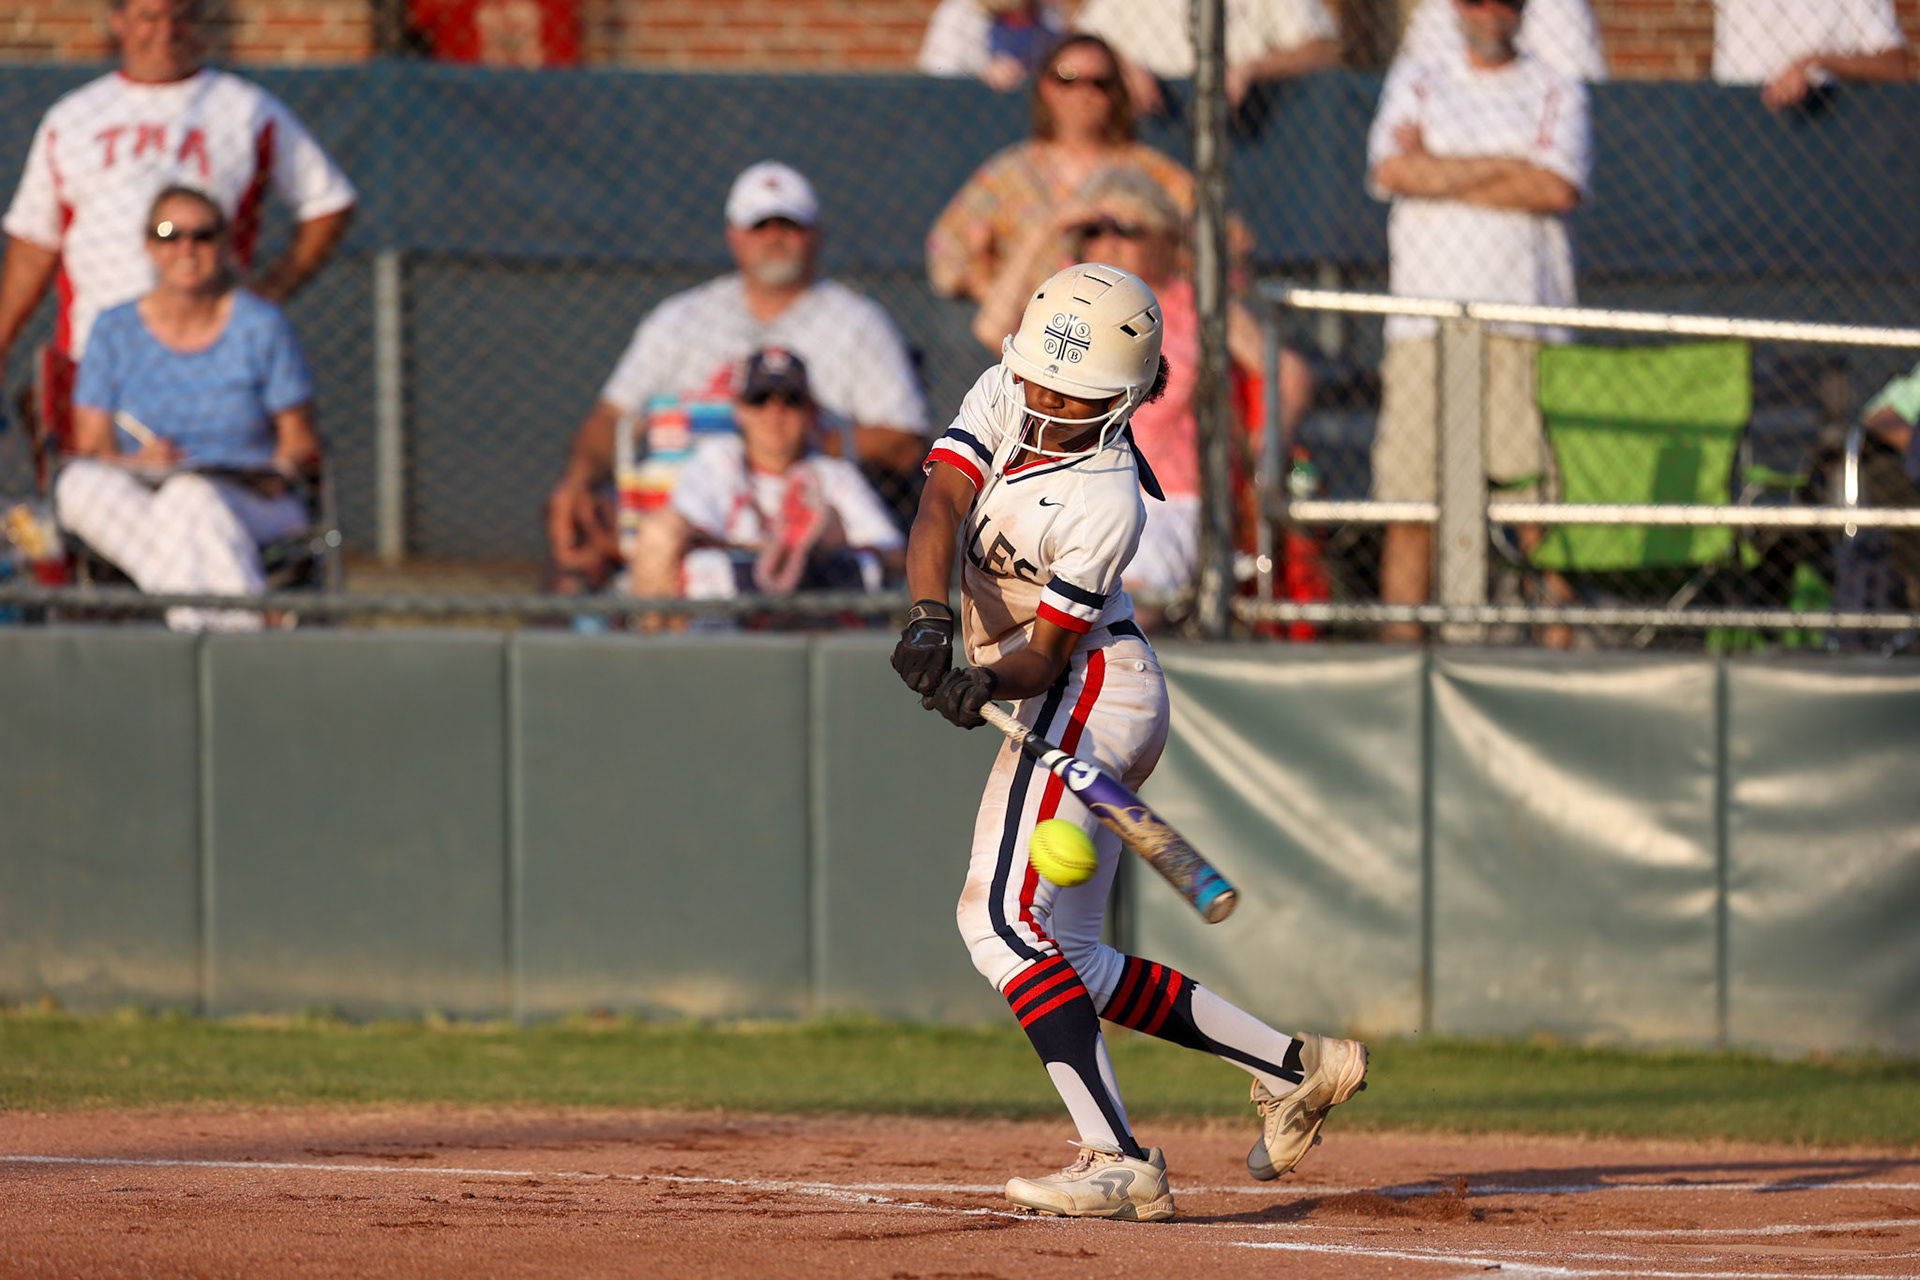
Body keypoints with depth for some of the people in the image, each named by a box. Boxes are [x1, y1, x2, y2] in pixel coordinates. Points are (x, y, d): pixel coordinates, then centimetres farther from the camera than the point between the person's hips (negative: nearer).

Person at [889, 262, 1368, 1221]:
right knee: (1065, 958, 11)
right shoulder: (1002, 399, -3)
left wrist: (989, 682, -39)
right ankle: (1294, 1067, 18)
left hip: (1084, 697, -9)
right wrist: (930, 622, -33)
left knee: (1005, 919, -22)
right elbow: (940, 507, -17)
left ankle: (1121, 1164, -30)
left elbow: (1051, 649, -20)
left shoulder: (1103, 504, -23)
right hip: (1090, 706, 9)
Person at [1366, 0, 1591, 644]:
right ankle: (1401, 637, 1)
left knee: (1540, 498, -8)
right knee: (1409, 500, -3)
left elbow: (1560, 190, -5)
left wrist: (1439, 174, -2)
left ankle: (1557, 639, -8)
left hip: (1525, 320, -1)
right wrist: (1506, 166, -4)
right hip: (1425, 321, 1)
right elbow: (1392, 171, -2)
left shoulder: (1556, 94, 12)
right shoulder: (1415, 84, 16)